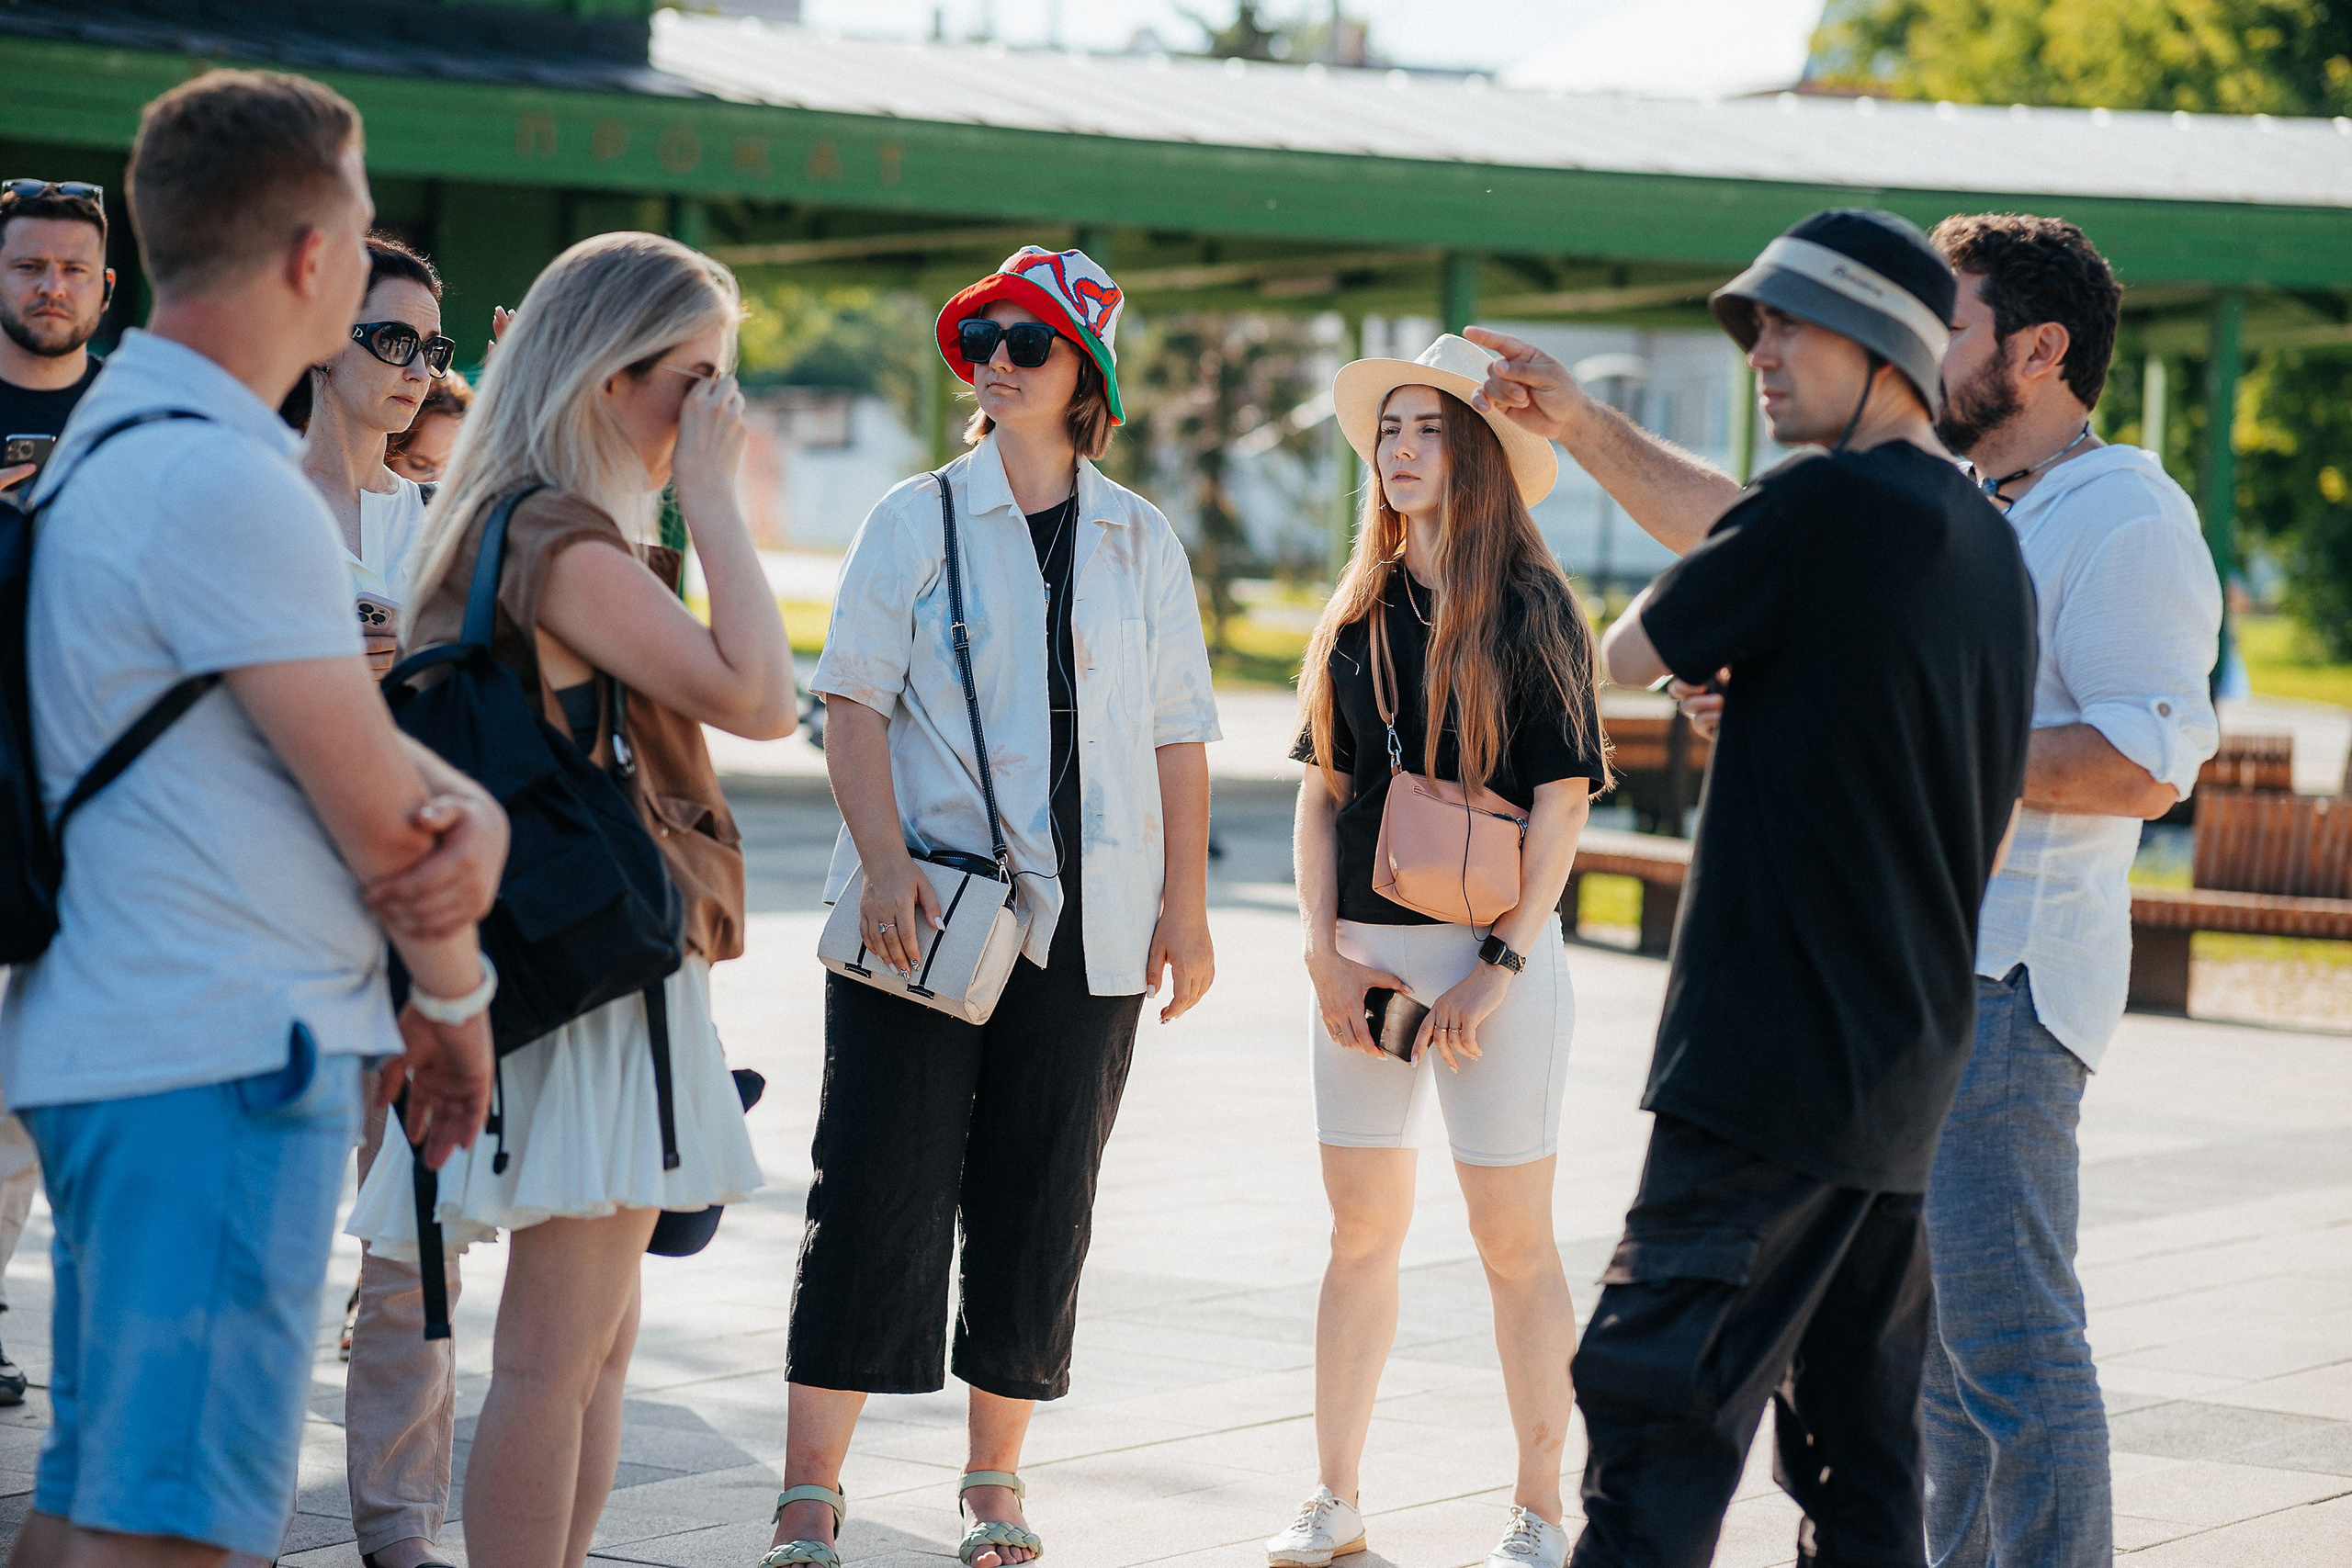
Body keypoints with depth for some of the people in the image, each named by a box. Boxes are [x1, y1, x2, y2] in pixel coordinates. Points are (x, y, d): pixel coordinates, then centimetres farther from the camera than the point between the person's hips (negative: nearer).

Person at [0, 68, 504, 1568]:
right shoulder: (226, 484, -17)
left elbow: (358, 729, 14)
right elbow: (377, 813, -12)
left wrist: (475, 814, -7)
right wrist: (459, 1005, 5)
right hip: (222, 1055, -11)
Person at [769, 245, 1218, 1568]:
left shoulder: (1142, 542, 10)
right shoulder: (918, 520, 4)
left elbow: (1177, 732, 11)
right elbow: (854, 700, -1)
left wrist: (1186, 903, 5)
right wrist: (887, 863, -14)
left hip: (1089, 924, 3)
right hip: (928, 908, -2)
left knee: (1042, 1205, 6)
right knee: (881, 1189, -4)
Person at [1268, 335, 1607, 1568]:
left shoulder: (1532, 611, -4)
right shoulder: (1358, 614, 10)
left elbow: (1562, 804, -7)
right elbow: (1320, 791, 11)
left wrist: (1500, 966, -13)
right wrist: (1326, 951, 0)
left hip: (1493, 953, -5)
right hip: (1362, 955, 5)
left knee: (1515, 1241, 0)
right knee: (1362, 1230, 9)